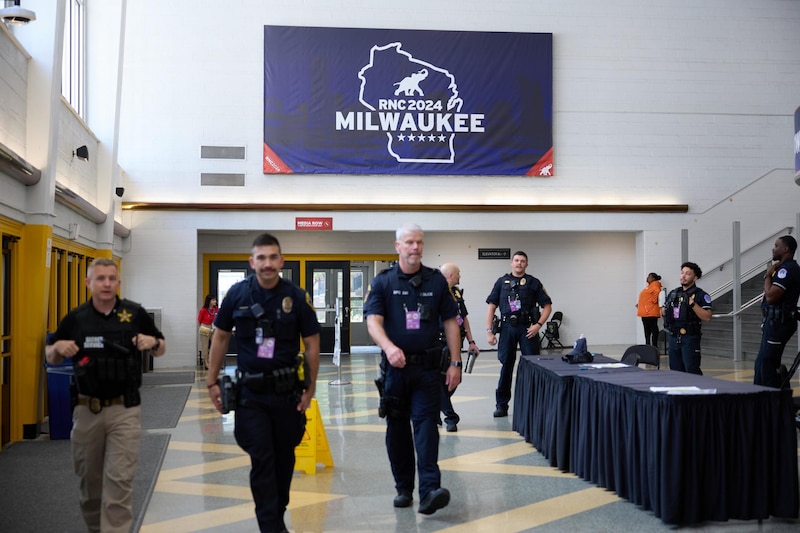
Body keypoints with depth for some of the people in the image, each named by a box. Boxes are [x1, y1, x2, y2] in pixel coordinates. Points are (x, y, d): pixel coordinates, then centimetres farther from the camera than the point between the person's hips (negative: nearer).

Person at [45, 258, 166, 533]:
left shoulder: (135, 313, -1)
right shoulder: (76, 317, 2)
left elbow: (161, 348, 10)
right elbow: (50, 357, 12)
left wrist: (152, 342, -13)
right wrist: (59, 347, -10)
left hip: (125, 410, -2)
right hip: (86, 410, 2)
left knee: (119, 481, -7)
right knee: (89, 480, 15)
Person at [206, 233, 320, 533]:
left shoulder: (297, 297, -6)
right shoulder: (237, 294, -4)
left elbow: (312, 344, -1)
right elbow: (220, 337, 6)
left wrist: (310, 389, -3)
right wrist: (212, 381, 5)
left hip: (287, 391, 1)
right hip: (250, 392, -1)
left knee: (284, 457, 14)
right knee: (261, 459, -4)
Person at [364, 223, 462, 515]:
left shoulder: (436, 280, 6)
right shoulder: (383, 281, 2)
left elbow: (450, 322, 7)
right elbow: (373, 321, -9)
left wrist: (455, 363, 2)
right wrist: (389, 347, -28)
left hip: (428, 367, -1)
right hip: (395, 366, 1)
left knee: (426, 424, -10)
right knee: (397, 428, 9)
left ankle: (430, 490, -15)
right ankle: (403, 488, 22)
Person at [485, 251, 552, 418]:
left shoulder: (533, 283, 7)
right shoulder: (501, 282, 10)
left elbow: (547, 306, 7)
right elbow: (491, 307, 8)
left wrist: (538, 325, -6)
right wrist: (489, 331, -1)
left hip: (527, 328, -1)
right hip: (507, 327, 1)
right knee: (506, 366, 5)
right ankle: (501, 405, 12)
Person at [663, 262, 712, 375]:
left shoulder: (701, 295, -5)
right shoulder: (673, 293, 13)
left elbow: (707, 317, -14)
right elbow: (664, 313, 22)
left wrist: (693, 304, -23)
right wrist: (664, 308, -1)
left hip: (690, 338, -6)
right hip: (674, 337, 6)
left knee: (692, 372, -8)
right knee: (675, 372, 10)